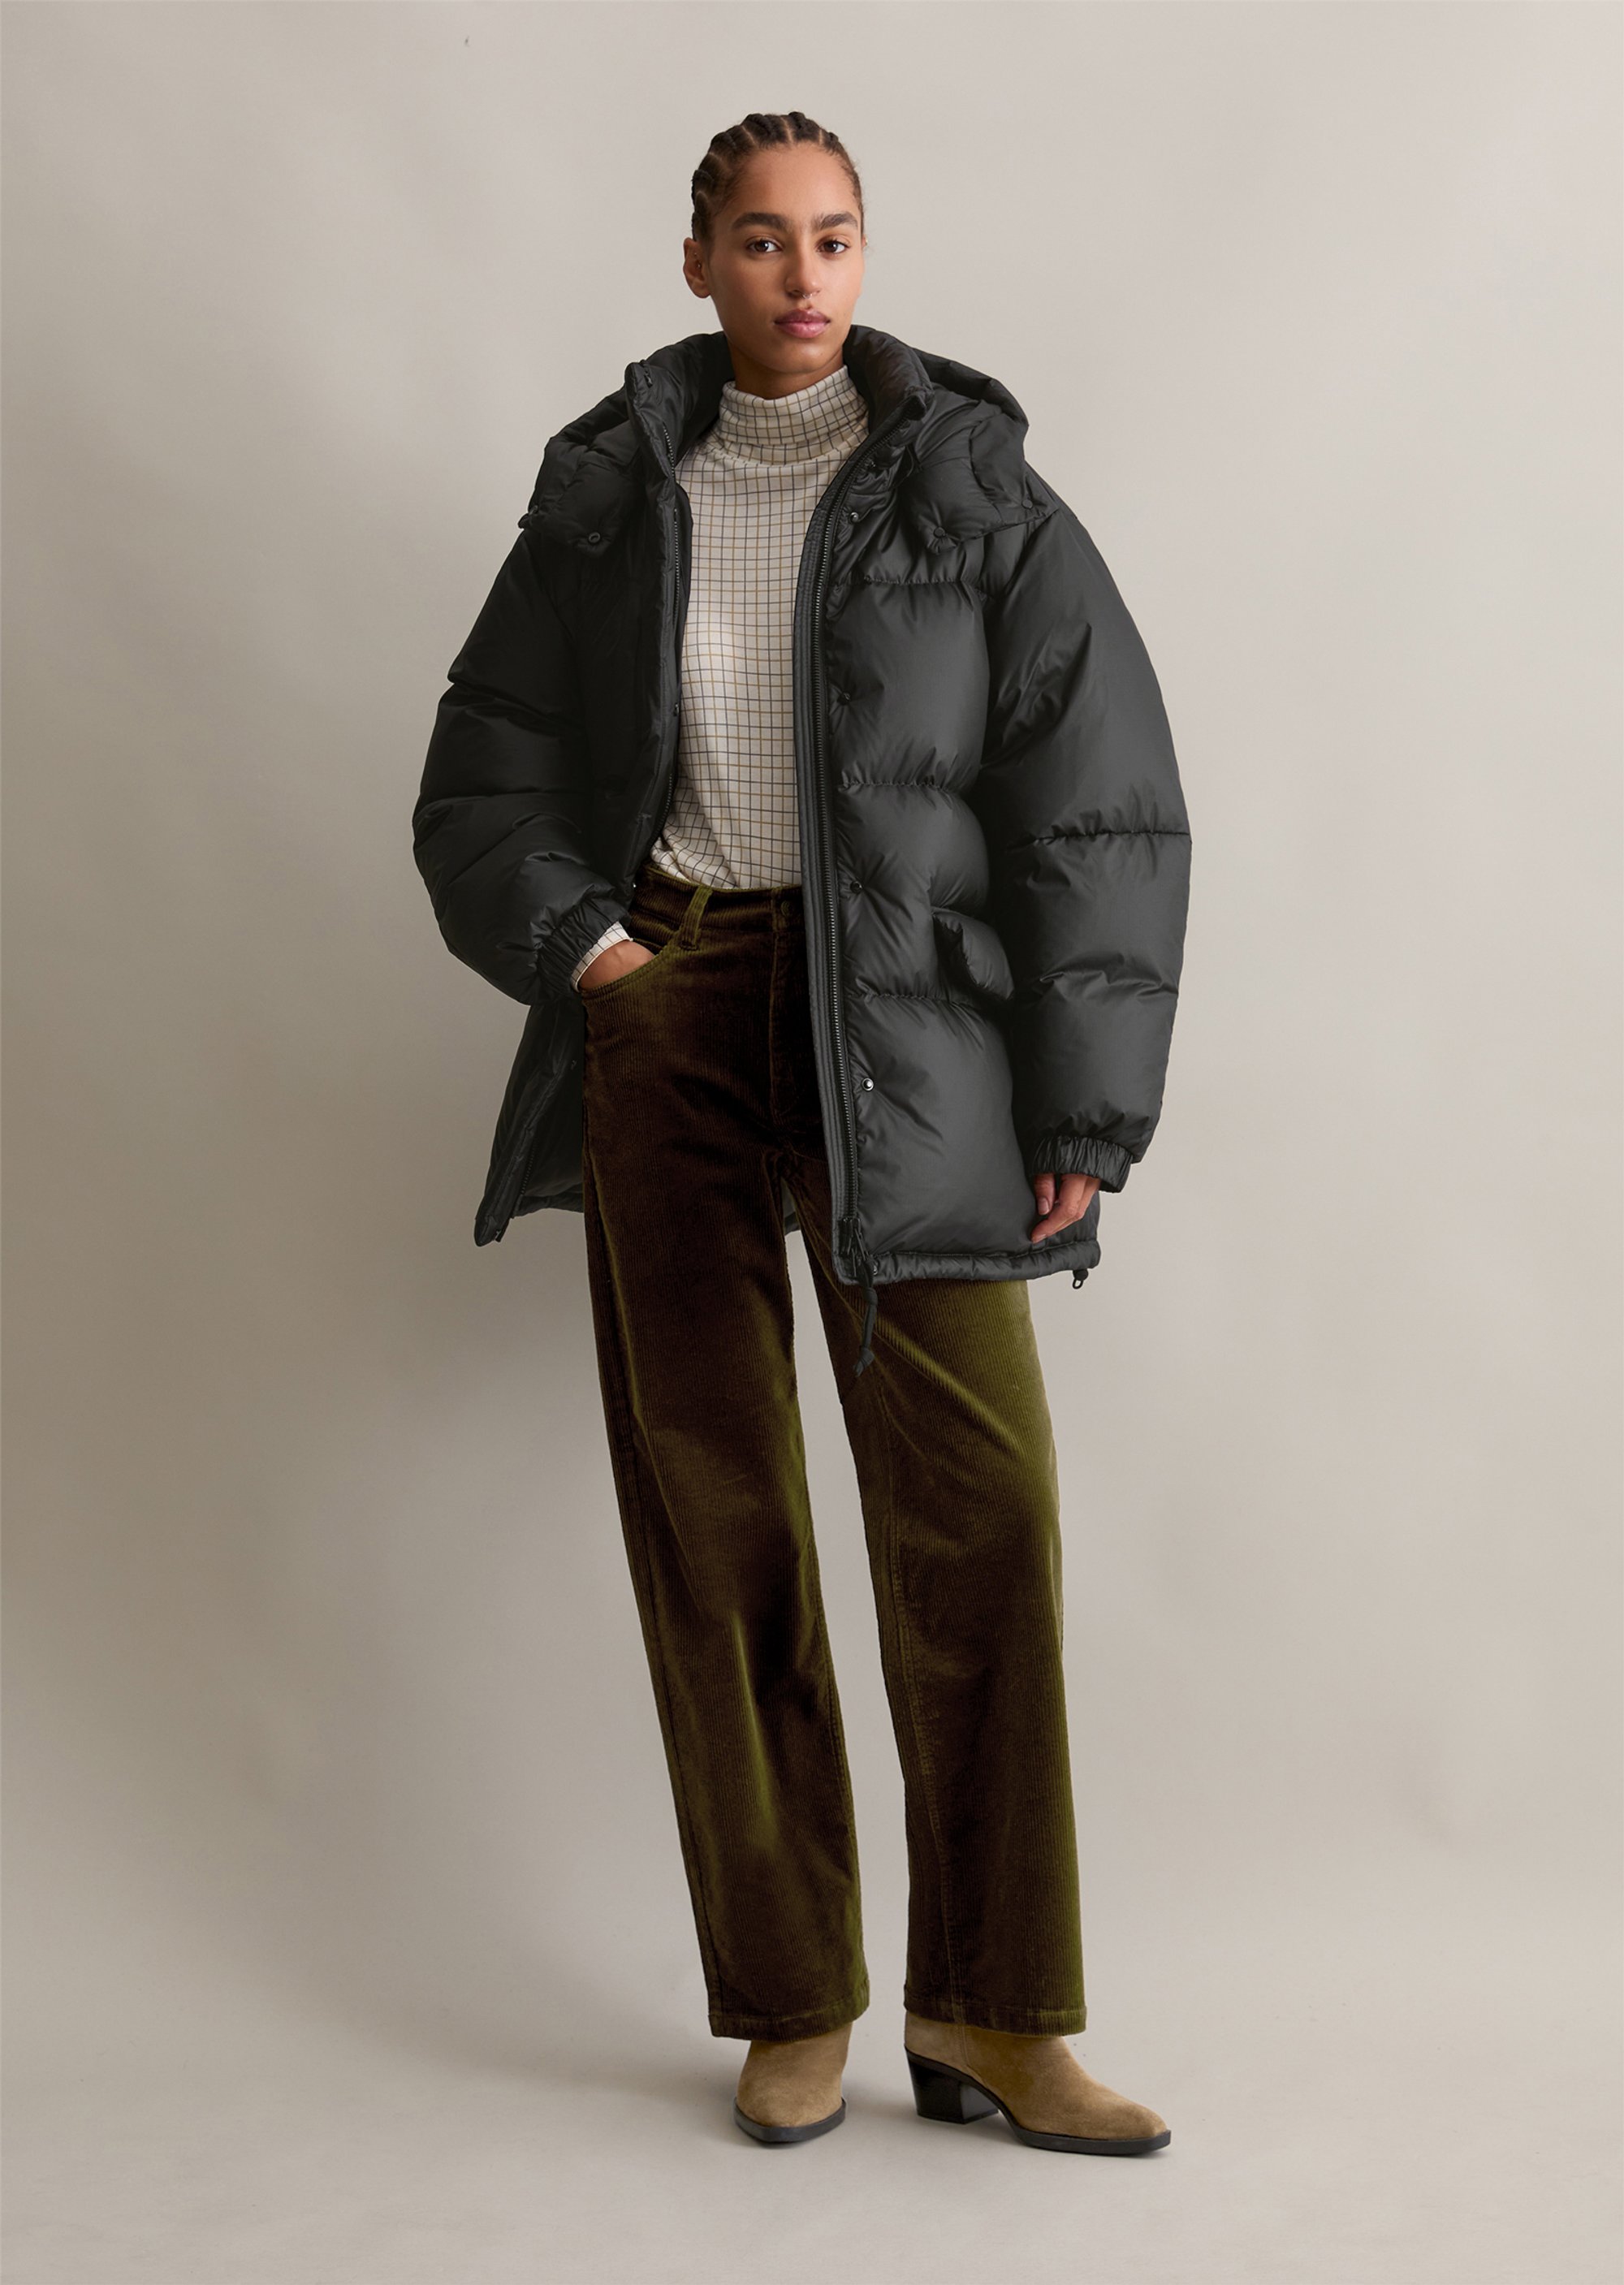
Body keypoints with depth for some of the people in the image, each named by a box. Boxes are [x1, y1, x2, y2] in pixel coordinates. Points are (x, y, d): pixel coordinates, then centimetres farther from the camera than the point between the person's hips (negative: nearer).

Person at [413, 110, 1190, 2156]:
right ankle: (791, 2003, 13)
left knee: (977, 1501, -8)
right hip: (662, 1017, 2)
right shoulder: (608, 500, 9)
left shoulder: (974, 494, 3)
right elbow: (481, 785, 14)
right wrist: (581, 943, -5)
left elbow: (1100, 811, -1)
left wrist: (1084, 1110, -6)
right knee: (710, 1507, 2)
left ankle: (991, 2012, 5)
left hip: (903, 1038, -1)